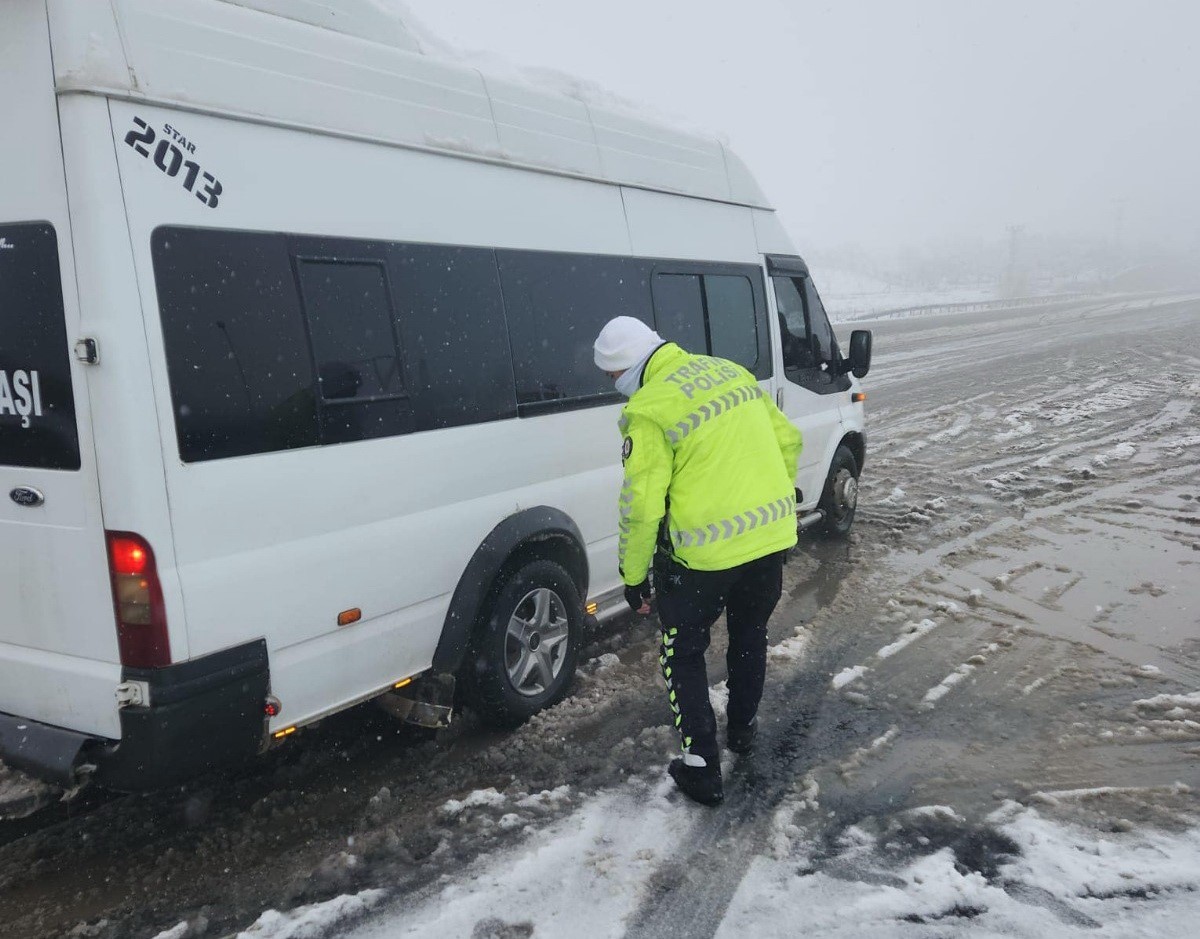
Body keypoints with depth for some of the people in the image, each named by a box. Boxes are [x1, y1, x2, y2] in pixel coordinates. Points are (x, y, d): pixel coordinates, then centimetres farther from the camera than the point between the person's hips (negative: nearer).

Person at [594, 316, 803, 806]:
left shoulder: (649, 409, -14)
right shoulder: (730, 371, 8)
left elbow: (641, 505, -15)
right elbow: (788, 440, 13)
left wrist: (633, 576, -3)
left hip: (704, 555, -7)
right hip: (771, 536, 7)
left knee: (684, 653, 14)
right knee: (750, 635, 28)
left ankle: (702, 766, 17)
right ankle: (742, 727, 48)